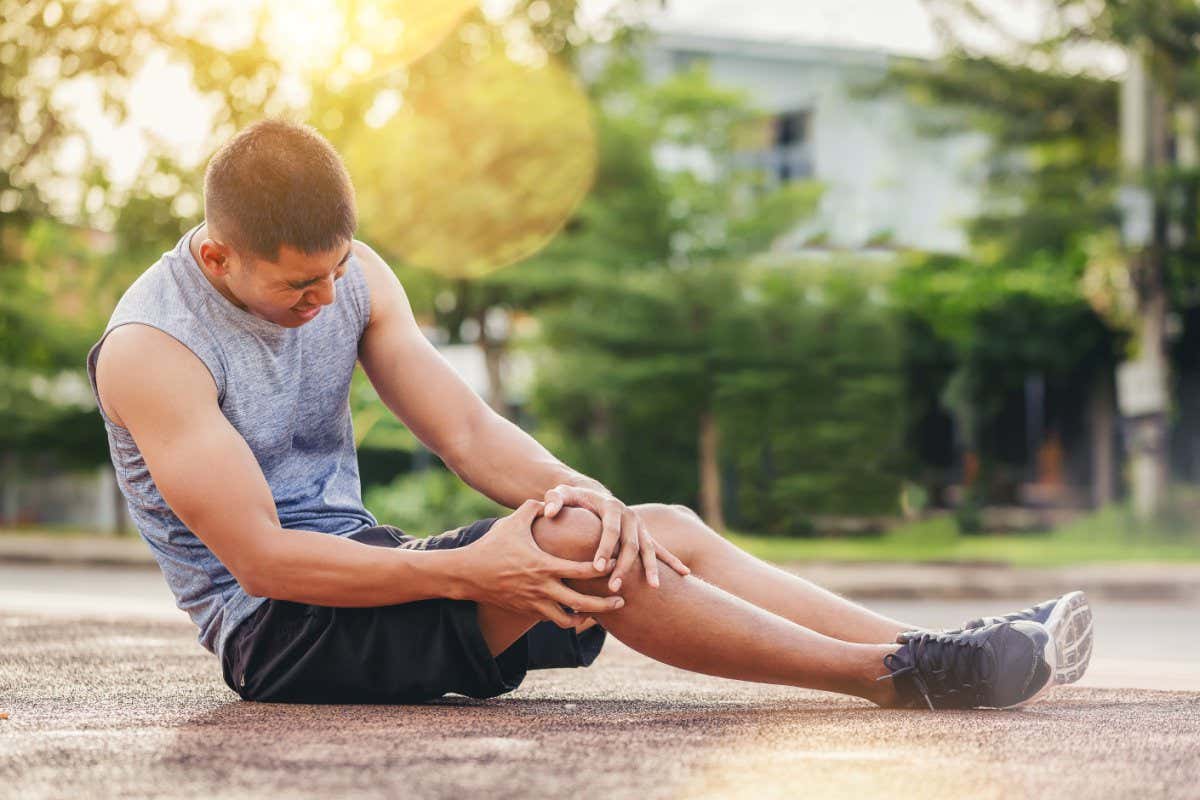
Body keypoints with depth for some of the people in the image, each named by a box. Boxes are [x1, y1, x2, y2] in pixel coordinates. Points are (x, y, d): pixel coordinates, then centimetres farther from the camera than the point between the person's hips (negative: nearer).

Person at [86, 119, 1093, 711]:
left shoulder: (352, 275, 3)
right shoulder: (151, 349, -19)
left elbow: (466, 429, -1)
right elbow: (259, 557, -24)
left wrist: (578, 490, -22)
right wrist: (463, 571, -30)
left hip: (359, 565, 8)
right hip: (275, 634, -8)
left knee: (668, 529, -4)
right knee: (570, 539, -28)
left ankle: (928, 652, -4)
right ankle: (897, 673, -24)